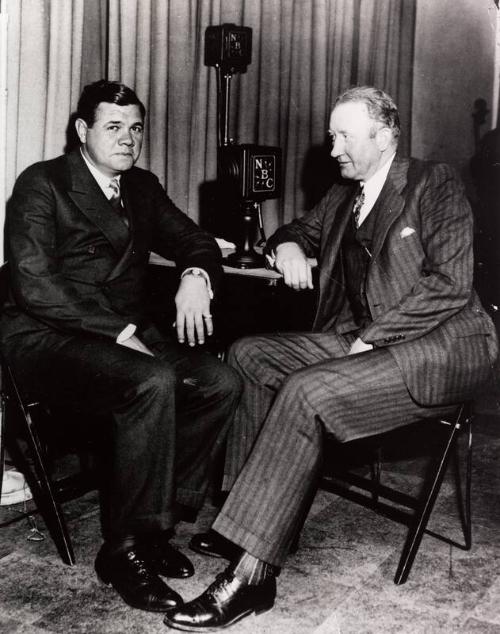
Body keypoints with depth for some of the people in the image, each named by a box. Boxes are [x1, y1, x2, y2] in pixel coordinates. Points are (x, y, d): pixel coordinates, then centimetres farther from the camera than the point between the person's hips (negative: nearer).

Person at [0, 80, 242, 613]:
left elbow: (197, 242, 22)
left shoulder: (142, 188, 16)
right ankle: (125, 548, -18)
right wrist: (119, 331, -22)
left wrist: (195, 276, -5)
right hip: (47, 337, -6)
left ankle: (156, 522, -4)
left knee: (220, 382, -18)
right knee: (154, 382, -34)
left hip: (127, 333, 7)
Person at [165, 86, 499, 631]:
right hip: (357, 339, 8)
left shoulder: (435, 185, -3)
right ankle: (258, 515, -7)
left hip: (442, 345, -8)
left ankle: (250, 574, -27)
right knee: (249, 354, -5)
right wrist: (287, 246, 8)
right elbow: (301, 230, 34)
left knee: (306, 390, -30)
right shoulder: (342, 196, 17)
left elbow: (450, 283, -14)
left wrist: (371, 339, -18)